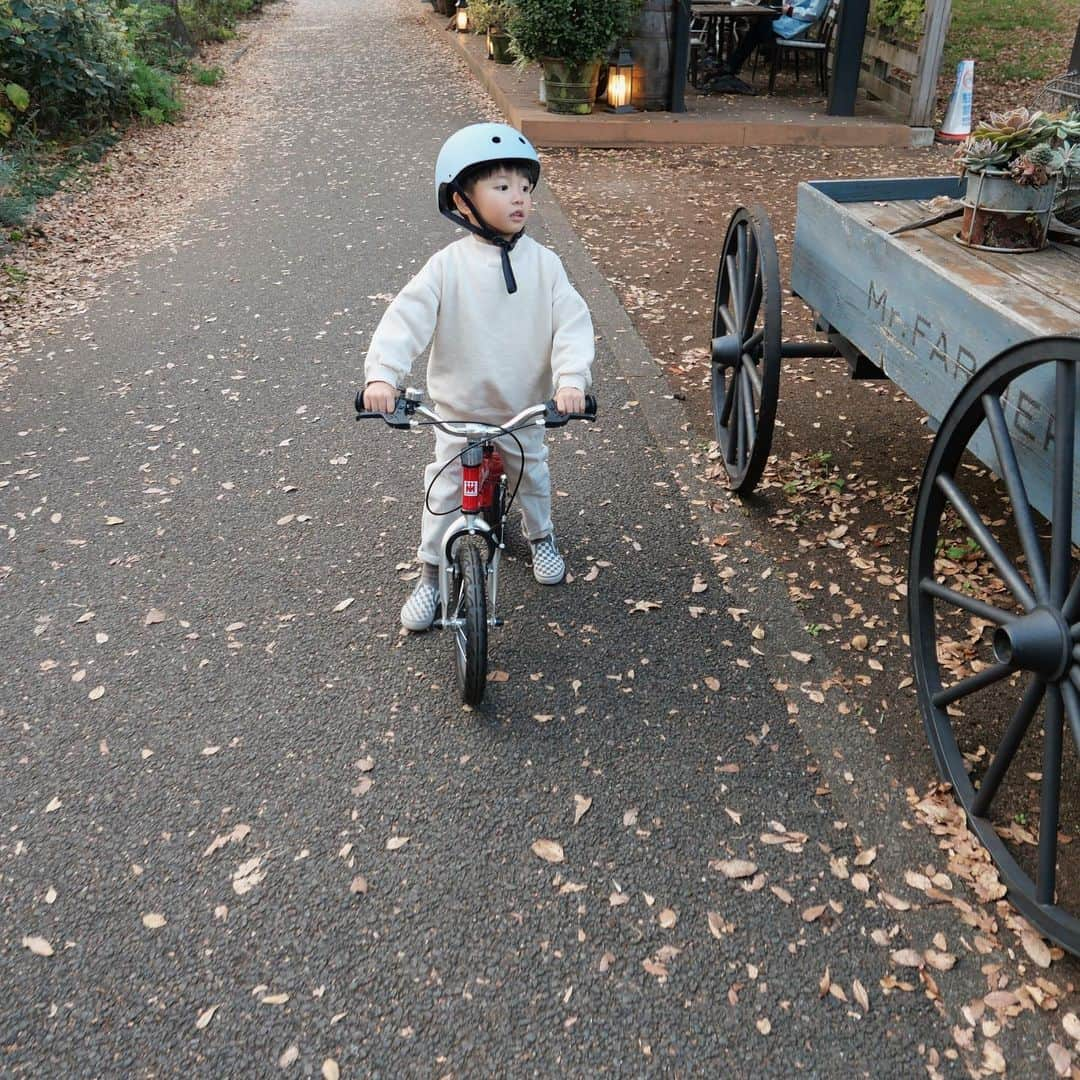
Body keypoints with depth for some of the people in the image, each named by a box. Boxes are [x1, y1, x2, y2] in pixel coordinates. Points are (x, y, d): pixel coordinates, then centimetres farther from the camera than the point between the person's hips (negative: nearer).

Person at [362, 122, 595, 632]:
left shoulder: (543, 264, -8)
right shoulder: (448, 265, -14)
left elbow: (572, 322, -13)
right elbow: (407, 316, -20)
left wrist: (572, 378, -29)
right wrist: (381, 374, -34)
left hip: (524, 409, 2)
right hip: (457, 409, -1)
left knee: (531, 475, 21)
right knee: (444, 489, 7)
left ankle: (541, 537, 50)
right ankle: (432, 573, 24)